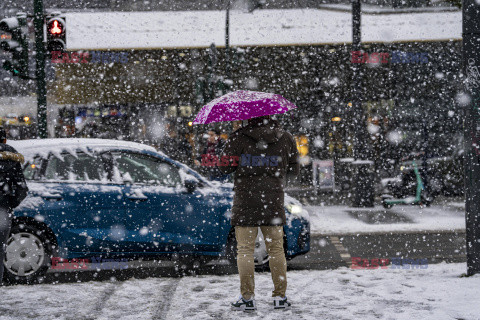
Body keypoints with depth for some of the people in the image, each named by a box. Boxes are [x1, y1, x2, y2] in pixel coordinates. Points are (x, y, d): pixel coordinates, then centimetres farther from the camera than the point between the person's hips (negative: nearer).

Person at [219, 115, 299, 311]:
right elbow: (294, 170, 12)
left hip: (245, 201, -2)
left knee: (245, 250, 3)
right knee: (276, 249, 10)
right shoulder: (285, 138, 3)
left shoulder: (238, 138, -6)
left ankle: (247, 297, 1)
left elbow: (225, 167, -3)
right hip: (274, 202, 2)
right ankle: (280, 297, 11)